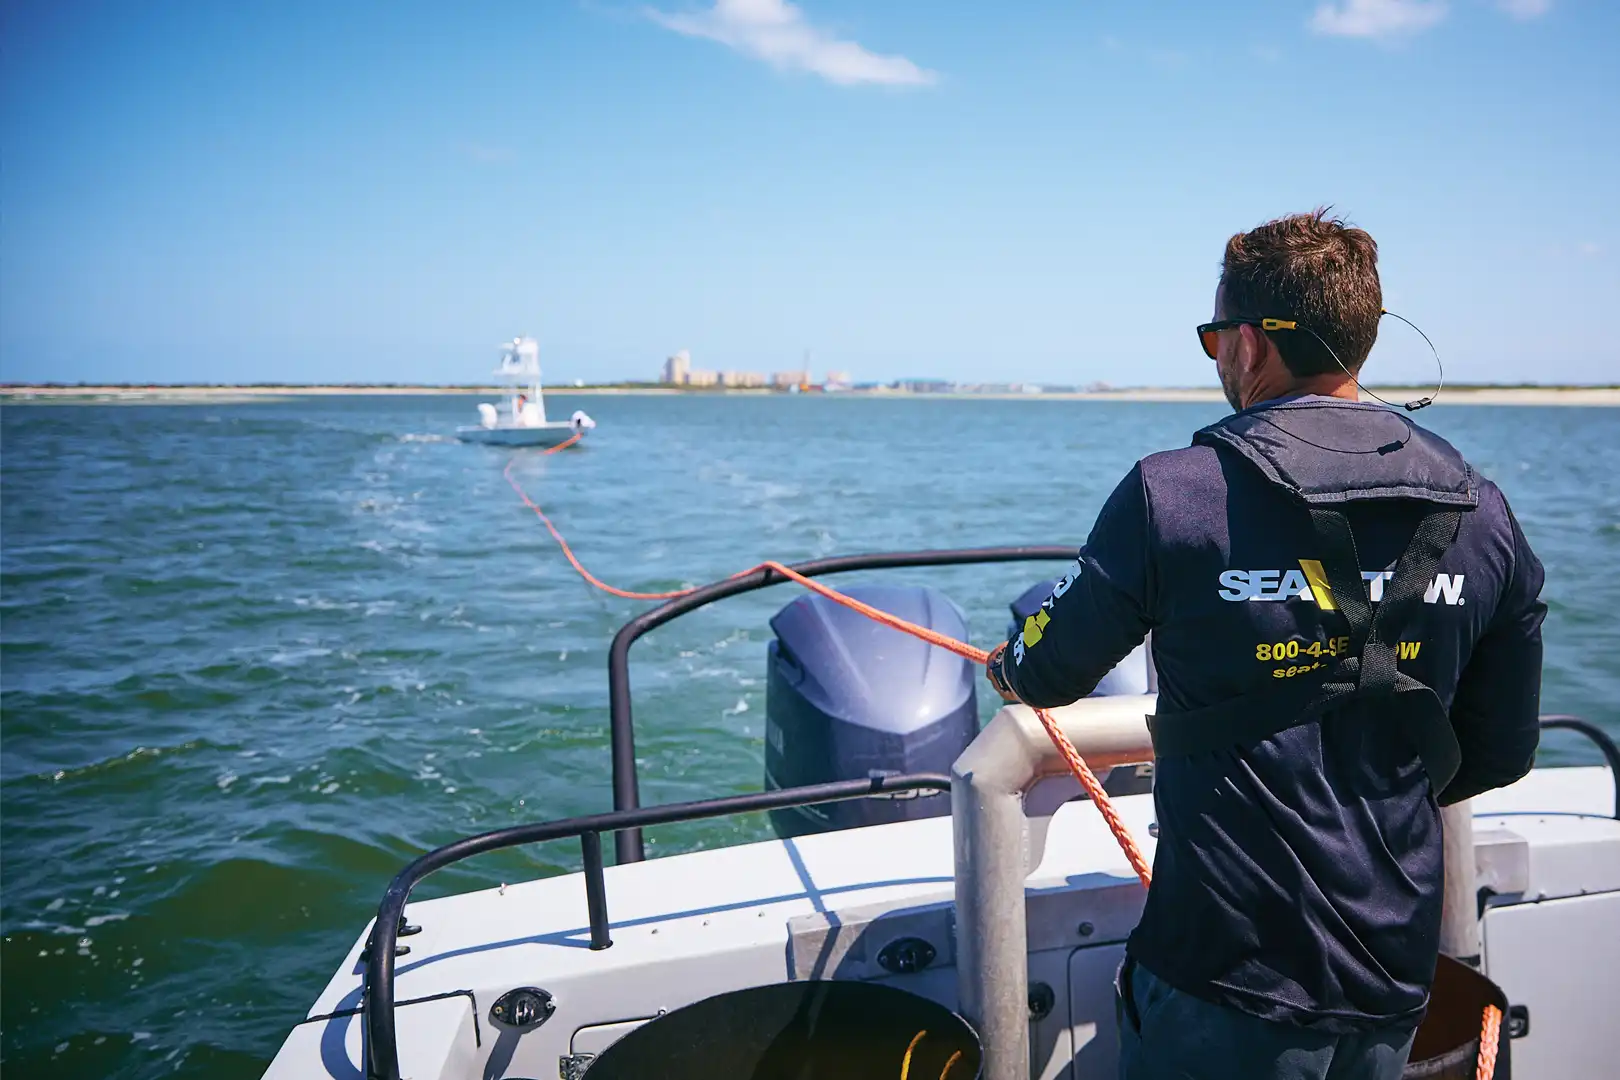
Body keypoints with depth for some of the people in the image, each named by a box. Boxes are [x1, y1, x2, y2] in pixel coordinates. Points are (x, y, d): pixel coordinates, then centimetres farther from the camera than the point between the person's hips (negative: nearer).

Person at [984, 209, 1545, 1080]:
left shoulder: (1173, 496, -18)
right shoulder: (1483, 516, -4)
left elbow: (1048, 675, -4)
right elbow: (1501, 754, 6)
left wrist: (1008, 666, 20)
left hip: (1229, 982, -5)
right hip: (1398, 982, 5)